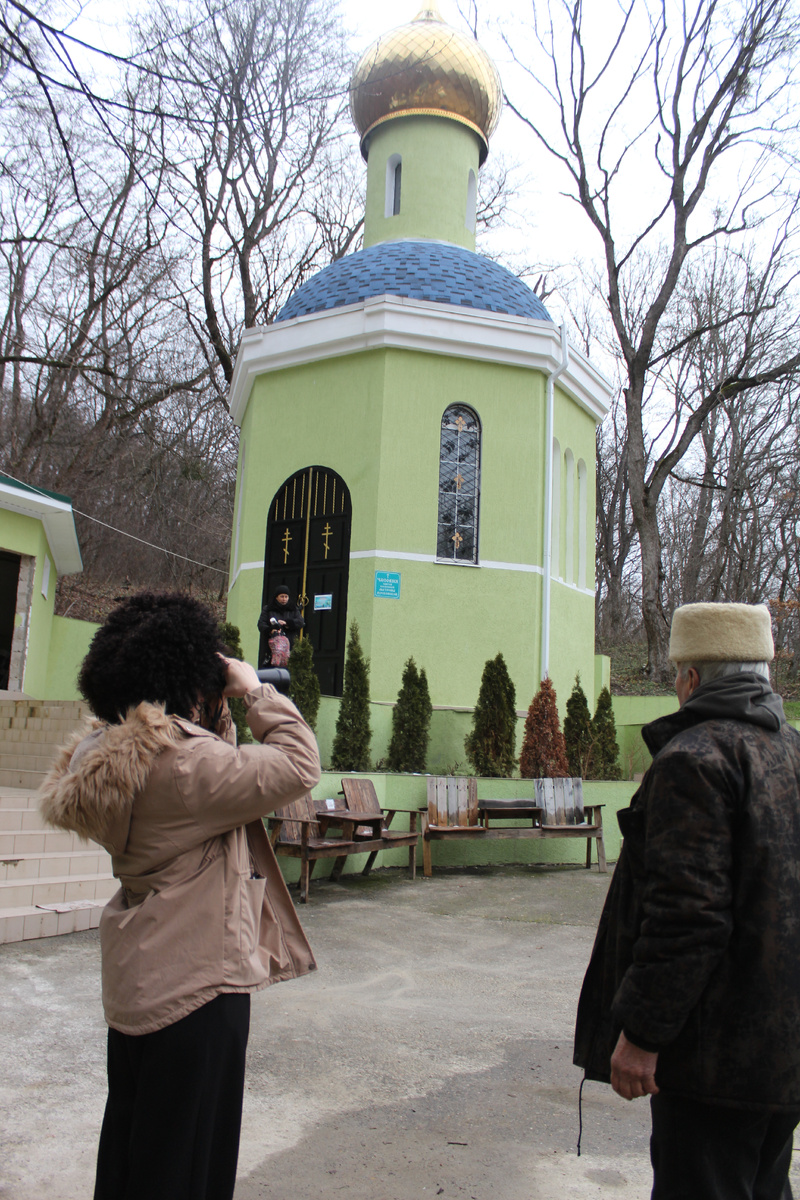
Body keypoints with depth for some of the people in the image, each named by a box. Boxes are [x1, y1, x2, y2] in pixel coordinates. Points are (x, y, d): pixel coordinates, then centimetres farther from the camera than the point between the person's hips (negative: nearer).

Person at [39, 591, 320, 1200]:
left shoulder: (122, 756, 4)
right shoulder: (184, 762, -27)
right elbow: (299, 766, -26)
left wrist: (223, 721, 4)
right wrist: (257, 692, -15)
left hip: (138, 983, 10)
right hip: (195, 987, -10)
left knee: (132, 1146, 25)